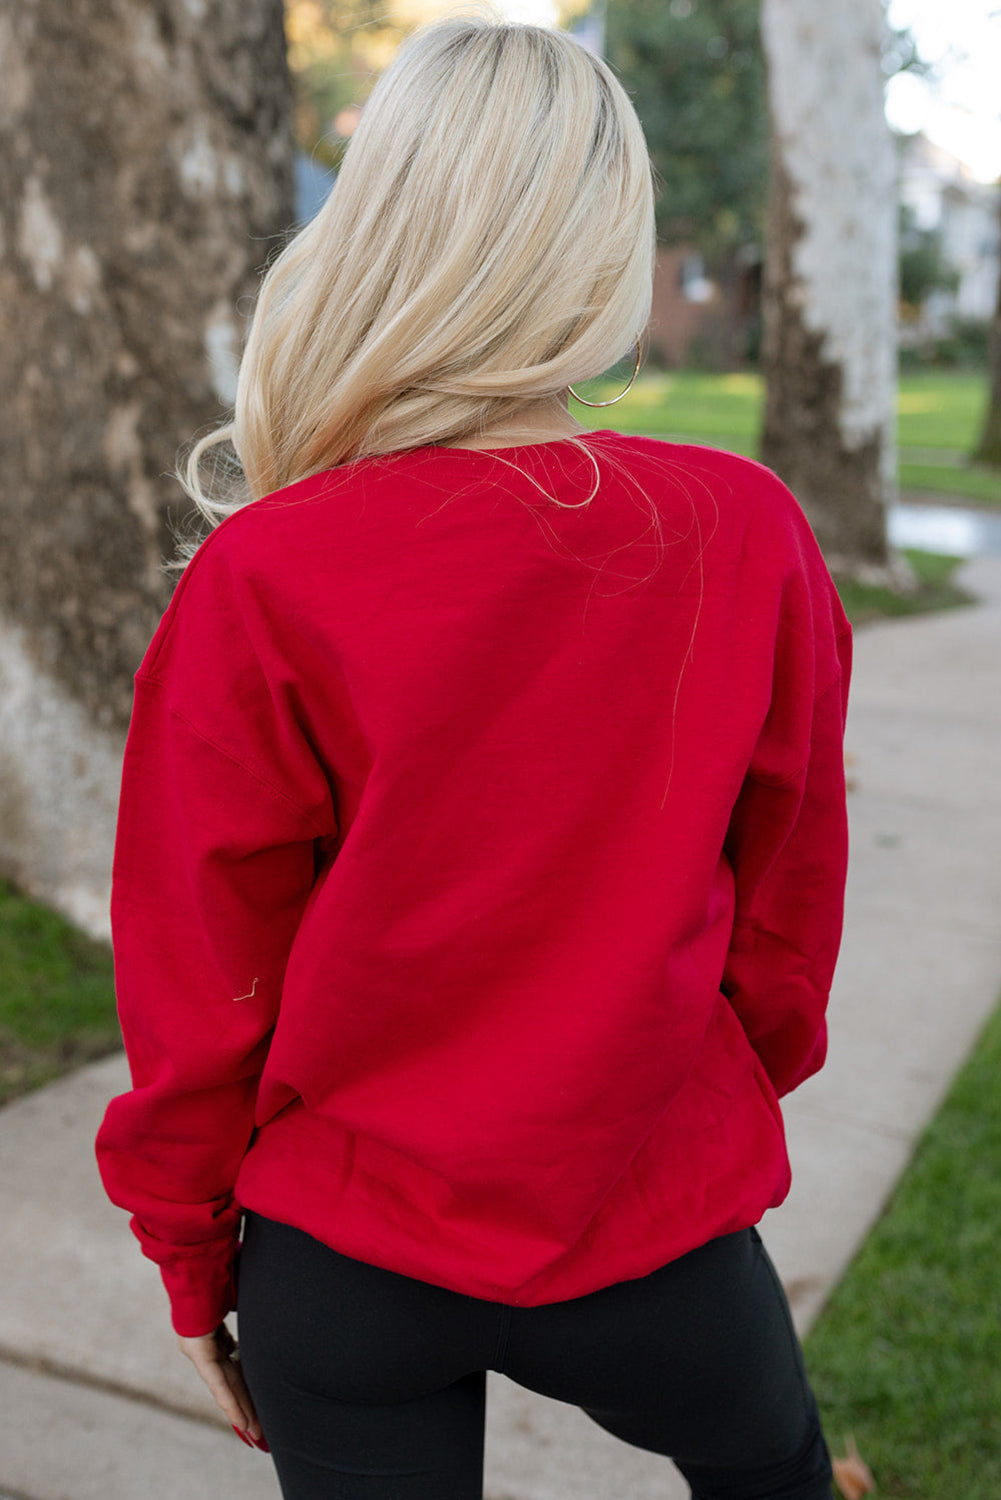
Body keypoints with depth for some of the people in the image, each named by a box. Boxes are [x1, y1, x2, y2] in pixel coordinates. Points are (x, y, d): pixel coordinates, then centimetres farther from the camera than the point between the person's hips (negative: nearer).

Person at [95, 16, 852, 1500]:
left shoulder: (261, 585, -20)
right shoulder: (748, 538, -15)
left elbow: (200, 984, -11)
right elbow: (788, 911, -2)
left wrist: (195, 1261, 5)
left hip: (347, 1261, 0)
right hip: (652, 1220, 1)